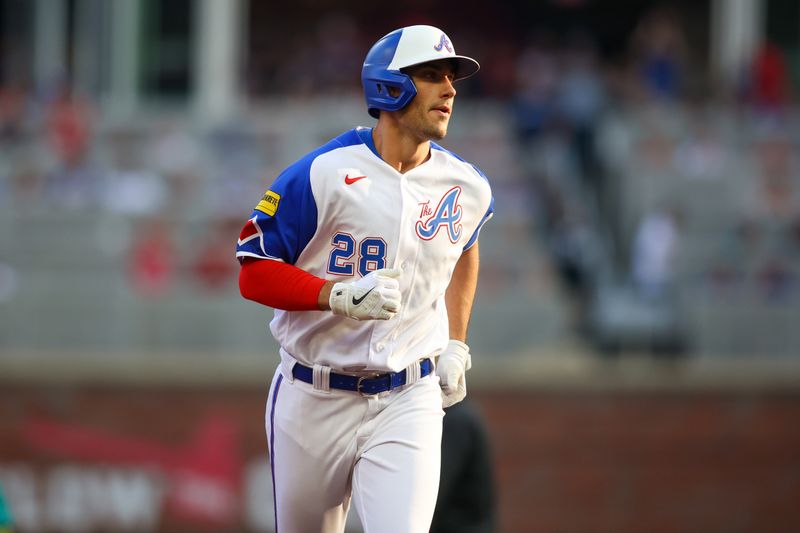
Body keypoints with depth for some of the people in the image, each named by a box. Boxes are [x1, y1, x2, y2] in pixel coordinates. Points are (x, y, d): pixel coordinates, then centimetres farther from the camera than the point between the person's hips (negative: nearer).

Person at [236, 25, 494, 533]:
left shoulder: (467, 188, 2)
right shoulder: (321, 175, -13)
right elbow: (254, 273, -11)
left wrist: (456, 344, 17)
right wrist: (342, 295, -25)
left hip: (409, 403, 2)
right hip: (314, 401, -2)